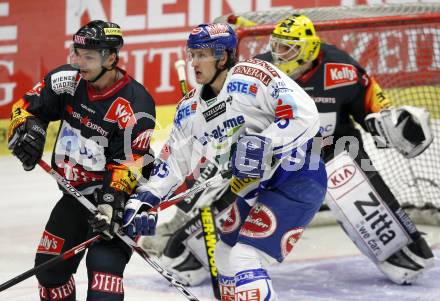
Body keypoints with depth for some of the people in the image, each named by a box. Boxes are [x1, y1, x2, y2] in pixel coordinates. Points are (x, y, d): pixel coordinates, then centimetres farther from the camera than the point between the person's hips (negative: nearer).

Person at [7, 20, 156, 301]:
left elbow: (129, 164, -24)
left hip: (120, 195, -6)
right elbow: (27, 107, 5)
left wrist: (111, 204, -33)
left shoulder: (135, 104, -22)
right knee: (50, 265, 13)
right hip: (77, 193, 7)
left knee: (104, 264, -22)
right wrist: (26, 130, -16)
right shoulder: (67, 80, -7)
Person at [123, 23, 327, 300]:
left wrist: (263, 144, -32)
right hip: (254, 189, 9)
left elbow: (305, 114, -23)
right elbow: (172, 162, 11)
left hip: (297, 180, -9)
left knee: (245, 261, -18)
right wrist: (143, 200, -1)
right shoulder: (190, 109, 7)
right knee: (225, 257, 19)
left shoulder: (252, 77, -17)